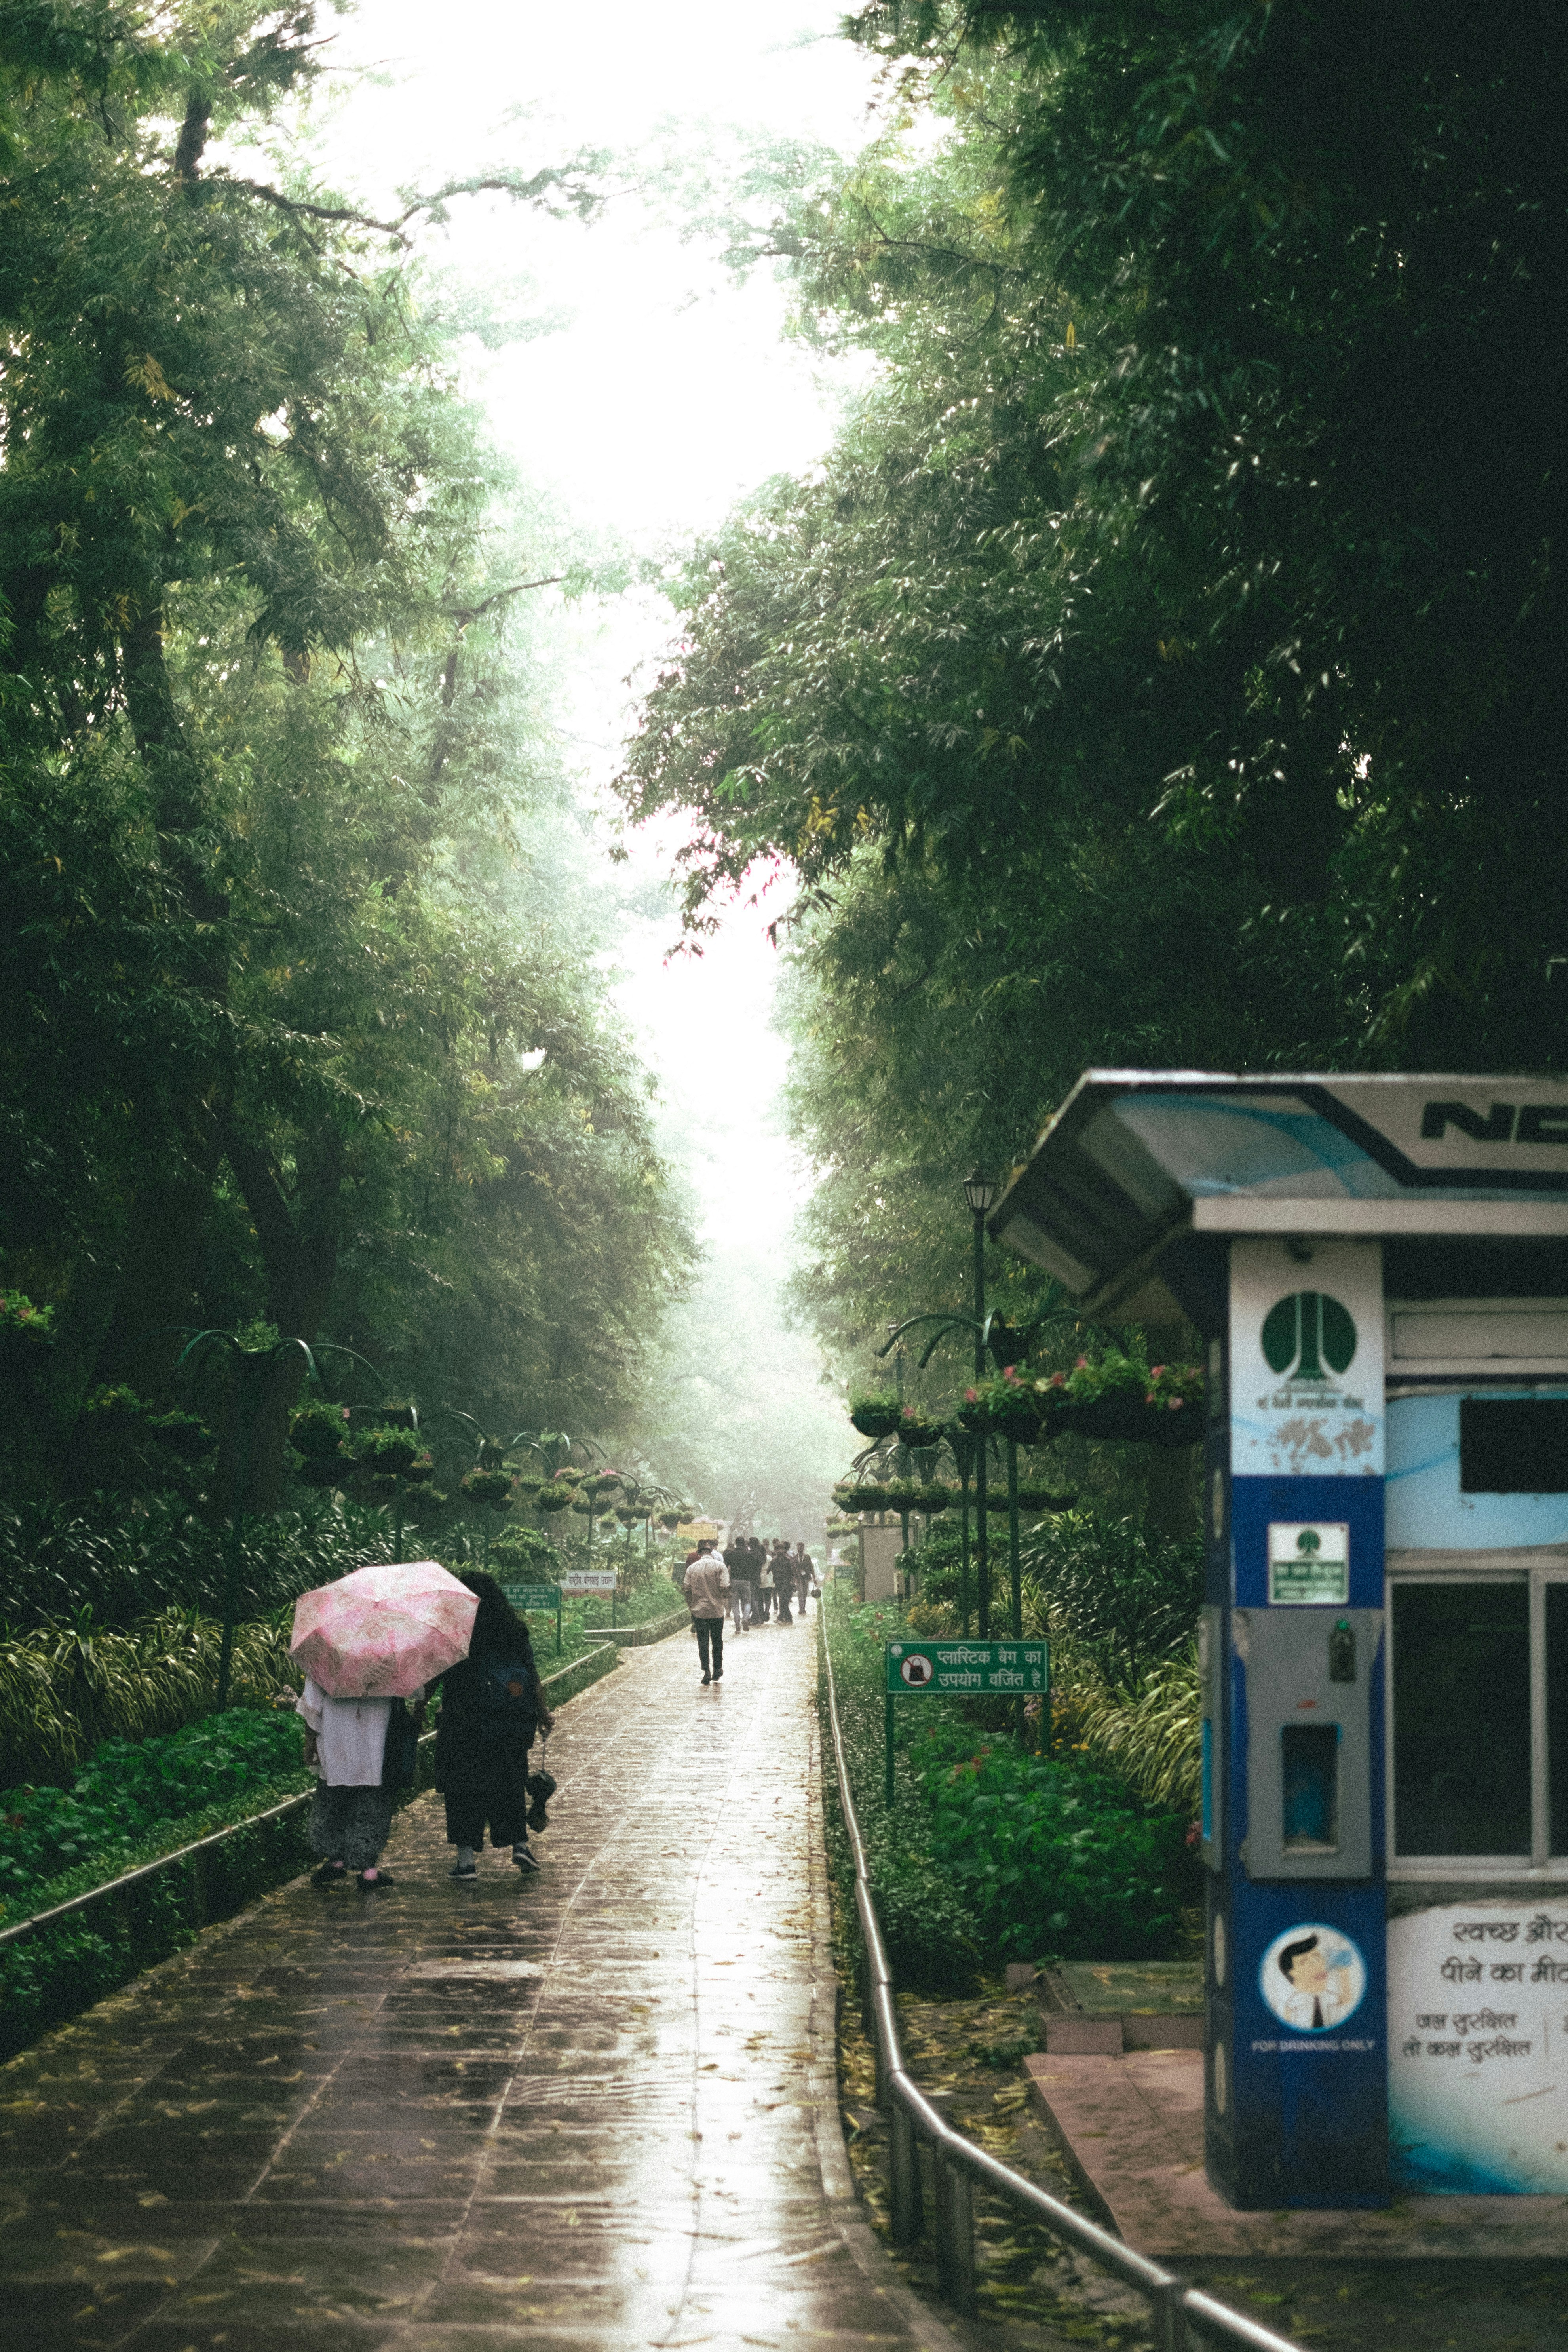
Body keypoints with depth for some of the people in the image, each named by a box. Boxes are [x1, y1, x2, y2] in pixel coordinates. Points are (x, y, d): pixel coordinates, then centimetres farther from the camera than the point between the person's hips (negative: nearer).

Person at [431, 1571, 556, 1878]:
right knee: (510, 1783, 16)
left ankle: (467, 1856, 2)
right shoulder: (513, 1629, 3)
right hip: (509, 1725, 3)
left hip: (464, 1724, -3)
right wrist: (542, 1712, 12)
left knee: (463, 1787, 4)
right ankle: (520, 1843, 8)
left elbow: (435, 1675, -4)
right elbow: (532, 1674, 5)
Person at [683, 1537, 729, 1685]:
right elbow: (725, 1589, -14)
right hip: (717, 1611, -1)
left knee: (703, 1642, 4)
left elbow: (688, 1591, 1)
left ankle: (706, 1672, -4)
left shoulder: (692, 1568, 0)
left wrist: (691, 1609, 10)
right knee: (717, 1642, 12)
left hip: (699, 1611, 1)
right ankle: (717, 1671, 20)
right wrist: (727, 1592, 9)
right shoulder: (720, 1567, -7)